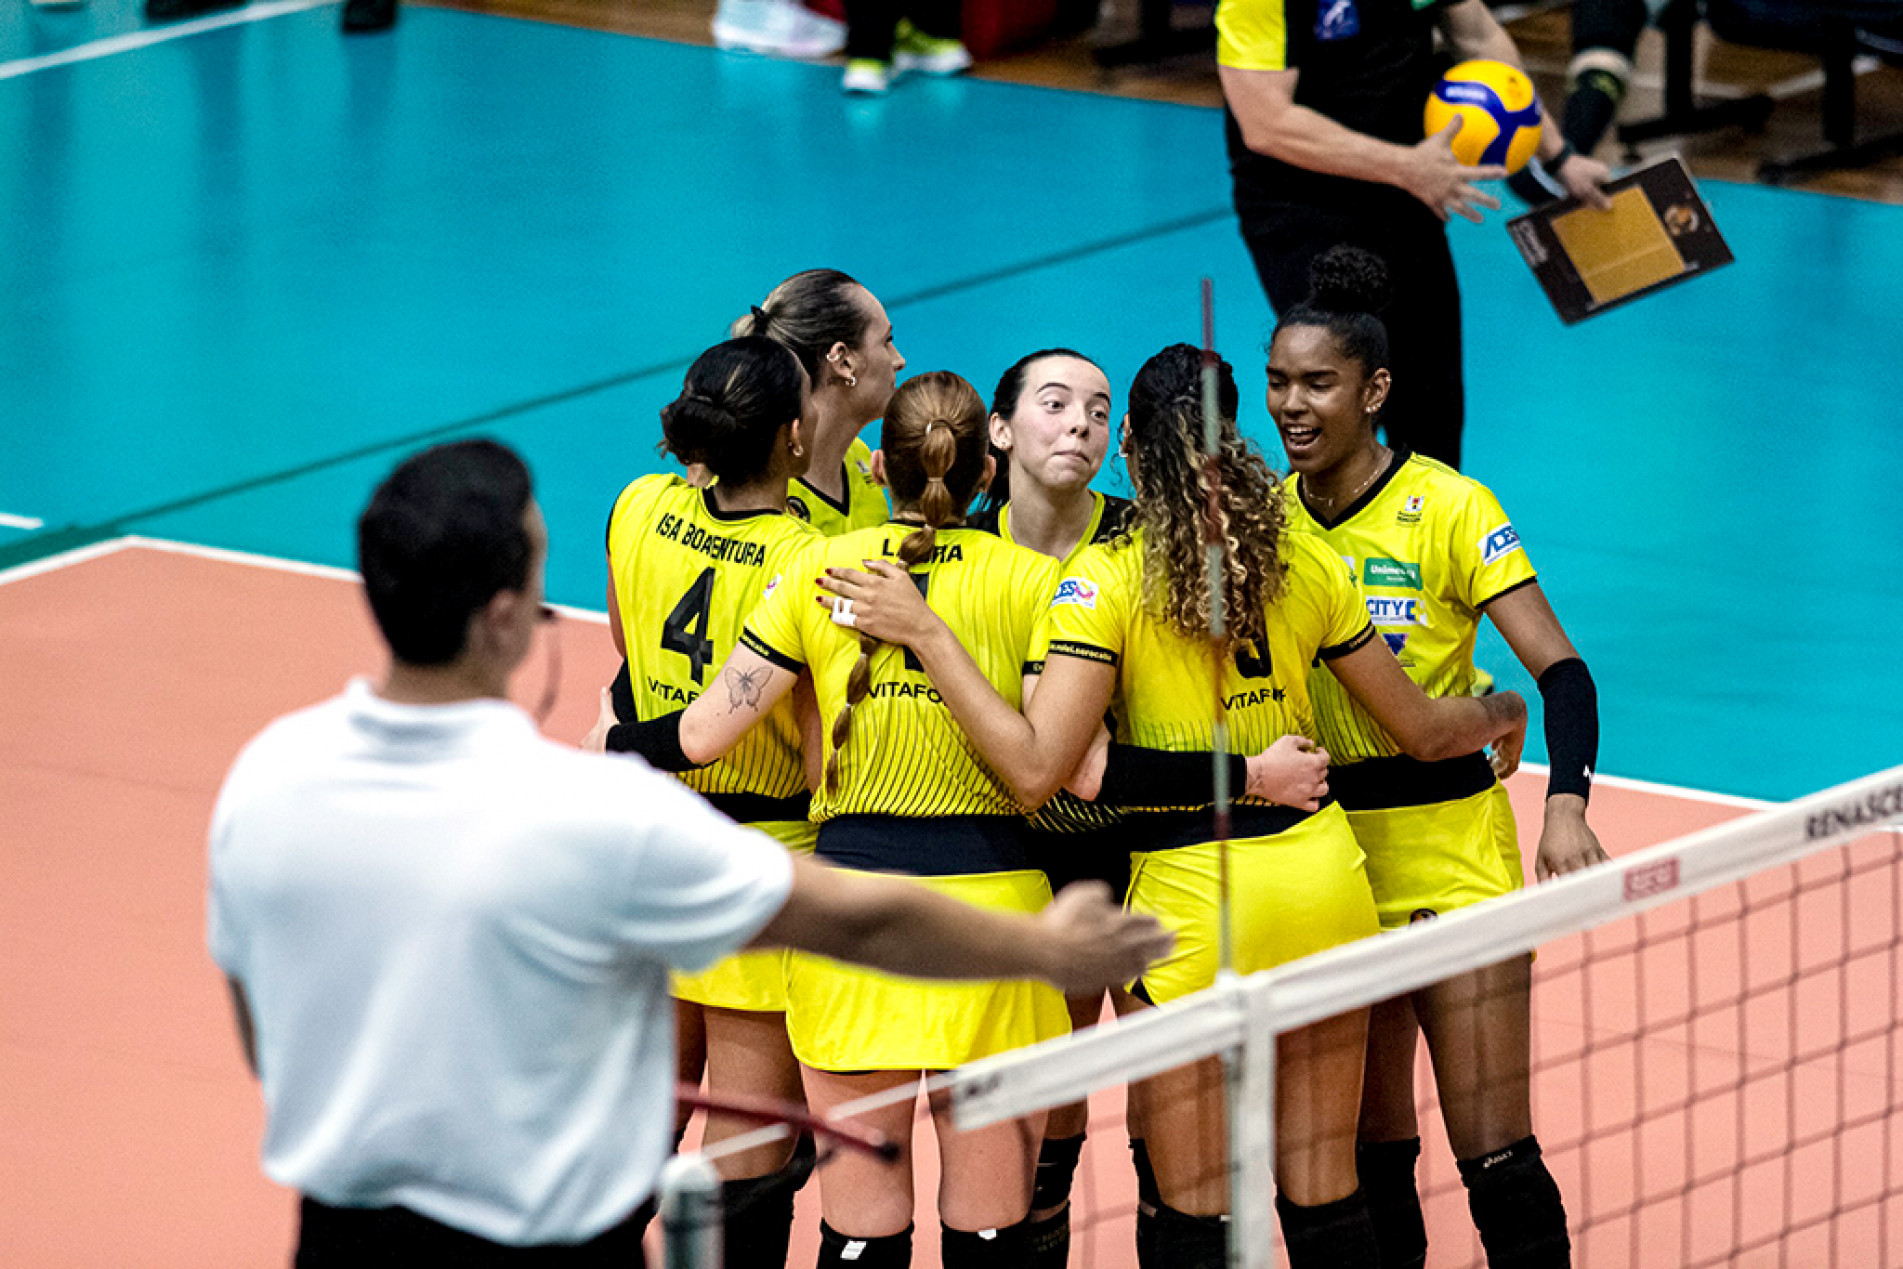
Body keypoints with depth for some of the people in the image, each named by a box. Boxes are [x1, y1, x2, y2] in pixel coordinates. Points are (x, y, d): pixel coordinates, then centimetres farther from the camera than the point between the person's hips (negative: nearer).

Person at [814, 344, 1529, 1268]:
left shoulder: (1107, 579, -10)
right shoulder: (1308, 563, 3)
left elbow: (1037, 769, -18)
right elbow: (1424, 731, 12)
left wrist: (924, 632, -15)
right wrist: (1502, 715, 33)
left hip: (1194, 900, -4)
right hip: (1322, 878, 4)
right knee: (1323, 1190, 13)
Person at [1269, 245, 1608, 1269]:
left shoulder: (1447, 509, -9)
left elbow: (1560, 671, -14)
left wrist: (1565, 804, -30)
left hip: (1450, 850, -5)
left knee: (1494, 1155, -10)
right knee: (1369, 1150, 8)